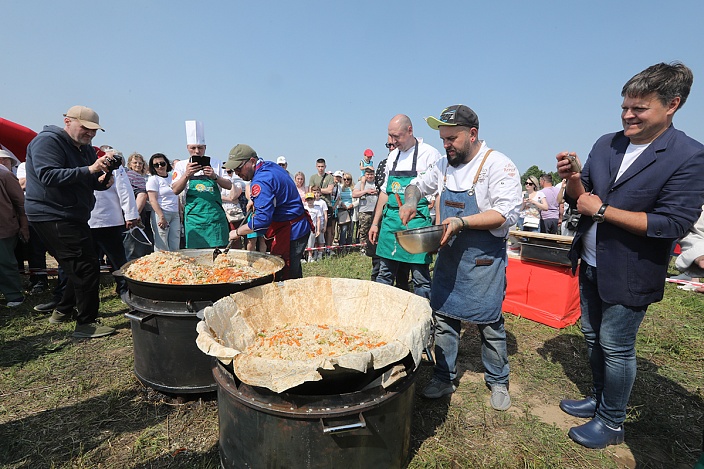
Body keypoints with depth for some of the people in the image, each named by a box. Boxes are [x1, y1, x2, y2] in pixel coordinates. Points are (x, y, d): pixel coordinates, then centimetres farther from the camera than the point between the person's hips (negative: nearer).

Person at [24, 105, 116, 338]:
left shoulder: (86, 149, 14)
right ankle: (86, 324, -4)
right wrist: (89, 170, -31)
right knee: (87, 267, -12)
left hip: (73, 217, 10)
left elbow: (93, 182, 14)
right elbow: (48, 176, -25)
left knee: (79, 267, 17)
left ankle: (63, 311, 33)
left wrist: (103, 181, -9)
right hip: (53, 216, -9)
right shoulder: (48, 141, -12)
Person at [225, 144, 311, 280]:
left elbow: (262, 220, -28)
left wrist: (237, 232, -15)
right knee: (294, 275, 17)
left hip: (290, 232, -11)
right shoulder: (271, 166, 9)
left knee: (281, 277, -6)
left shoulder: (261, 181, -22)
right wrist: (255, 200, 22)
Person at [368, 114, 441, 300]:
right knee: (384, 275, 13)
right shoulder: (393, 155, 13)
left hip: (417, 221, -6)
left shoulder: (429, 154, -6)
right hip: (390, 220, 6)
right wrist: (375, 223, 17)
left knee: (421, 280, 1)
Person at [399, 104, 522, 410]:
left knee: (490, 324, 8)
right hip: (449, 256, 6)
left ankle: (498, 382, 32)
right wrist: (410, 201, 0)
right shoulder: (445, 165, 7)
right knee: (443, 318, 12)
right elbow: (418, 184, 22)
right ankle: (443, 379, 29)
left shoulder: (498, 165, -13)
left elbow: (507, 213, -21)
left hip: (483, 261, -5)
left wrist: (461, 221, -29)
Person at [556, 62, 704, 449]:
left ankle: (612, 423, 29)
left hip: (629, 274, -6)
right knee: (593, 337, 19)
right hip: (591, 265, 6)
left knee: (615, 347, 7)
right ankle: (599, 400, 42)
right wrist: (572, 179, -14)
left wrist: (602, 210, -21)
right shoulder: (606, 145, 2)